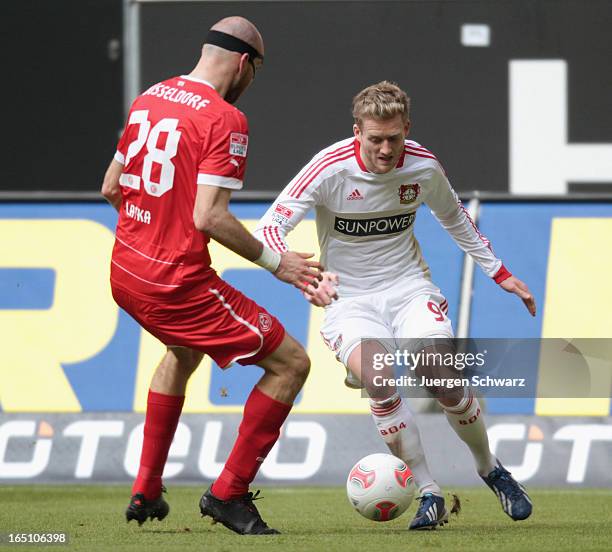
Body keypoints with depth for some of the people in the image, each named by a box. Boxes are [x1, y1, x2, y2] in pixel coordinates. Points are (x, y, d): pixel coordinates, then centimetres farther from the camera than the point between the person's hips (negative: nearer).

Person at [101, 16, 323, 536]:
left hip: (123, 274, 9)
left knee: (184, 351, 38)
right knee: (290, 364, 0)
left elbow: (111, 187, 17)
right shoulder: (225, 120, -15)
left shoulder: (148, 99, 10)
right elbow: (209, 216, -22)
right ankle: (229, 493, 2)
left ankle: (146, 491, 36)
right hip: (178, 282, -9)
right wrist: (274, 261, -11)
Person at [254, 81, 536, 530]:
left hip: (409, 289, 2)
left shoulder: (423, 166, -8)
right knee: (379, 381, -29)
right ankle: (429, 494, -15)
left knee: (445, 382, -19)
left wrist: (500, 273, 16)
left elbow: (454, 218, 15)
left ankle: (490, 468, 12)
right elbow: (269, 228, -22)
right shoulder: (330, 169, -19)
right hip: (350, 299, -2)